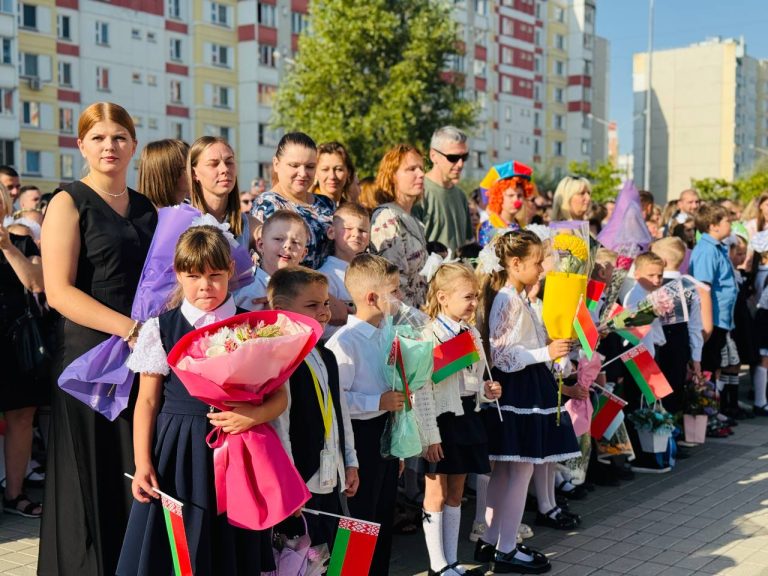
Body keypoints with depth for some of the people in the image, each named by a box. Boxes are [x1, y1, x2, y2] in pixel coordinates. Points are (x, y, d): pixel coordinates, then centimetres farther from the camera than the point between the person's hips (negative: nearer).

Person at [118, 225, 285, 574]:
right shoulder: (162, 329, 1)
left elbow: (279, 396, 4)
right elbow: (147, 401, 4)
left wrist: (256, 414, -16)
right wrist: (142, 464, -2)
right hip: (176, 453, 0)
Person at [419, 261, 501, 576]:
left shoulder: (473, 334, 9)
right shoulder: (429, 336, -15)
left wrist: (486, 391, 0)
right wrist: (430, 434, -20)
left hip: (467, 416, 7)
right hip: (441, 419, -7)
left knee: (455, 494, 15)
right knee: (436, 495, 5)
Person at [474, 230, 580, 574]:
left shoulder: (512, 298, 14)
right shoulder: (509, 301, -18)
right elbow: (503, 356, -22)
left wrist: (551, 349, 16)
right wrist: (547, 353, -21)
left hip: (524, 386, 11)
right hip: (518, 389, -11)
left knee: (504, 469, 14)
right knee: (521, 470, -4)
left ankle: (490, 542, 22)